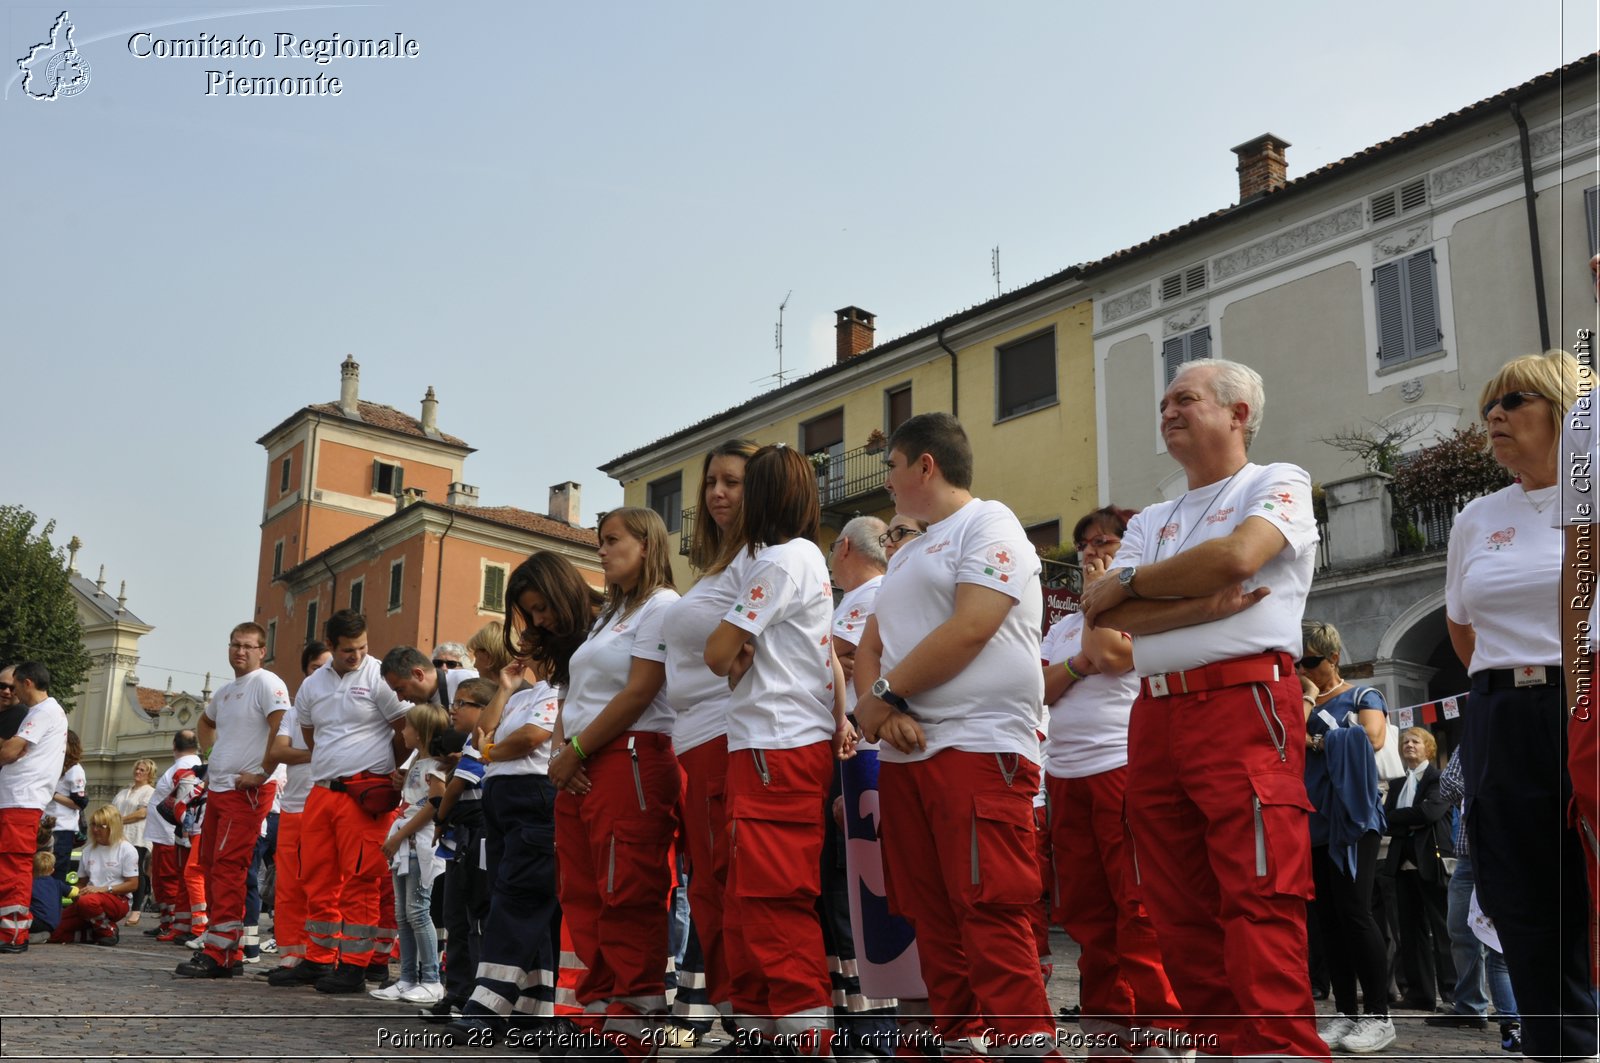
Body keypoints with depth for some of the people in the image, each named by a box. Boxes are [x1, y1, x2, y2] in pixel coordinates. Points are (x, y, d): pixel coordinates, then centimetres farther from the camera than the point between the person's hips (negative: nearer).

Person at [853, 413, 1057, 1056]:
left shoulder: (989, 525, -2)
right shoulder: (906, 556, 25)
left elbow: (969, 630, -16)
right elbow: (869, 648, 19)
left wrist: (885, 695, -9)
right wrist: (877, 707, -4)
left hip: (978, 744, -8)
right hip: (903, 752, 9)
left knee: (989, 909, -13)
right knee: (932, 914, 8)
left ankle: (1025, 1044, -9)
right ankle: (957, 1038, 15)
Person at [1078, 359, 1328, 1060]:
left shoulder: (1278, 484, 7)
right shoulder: (1150, 522, 23)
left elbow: (1236, 556, -15)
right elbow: (1108, 621, 6)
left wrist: (1129, 583, -1)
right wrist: (1205, 605, -9)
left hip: (1245, 704, -6)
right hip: (1154, 715, 7)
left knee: (1260, 904, -13)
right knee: (1181, 912, 6)